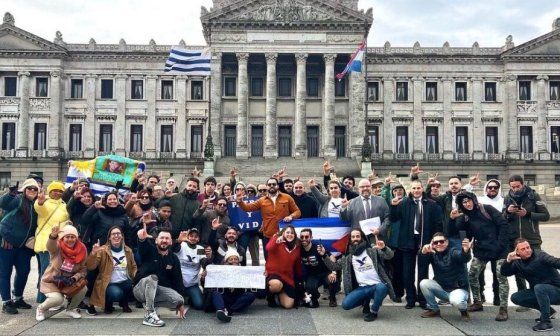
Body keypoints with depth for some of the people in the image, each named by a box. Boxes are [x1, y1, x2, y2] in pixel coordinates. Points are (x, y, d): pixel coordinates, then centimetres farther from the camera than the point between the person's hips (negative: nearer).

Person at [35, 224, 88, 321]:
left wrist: (74, 278, -25)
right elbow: (50, 246, -44)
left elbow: (83, 270, -5)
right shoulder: (57, 247, -19)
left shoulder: (81, 250, -11)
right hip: (51, 281, -3)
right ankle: (41, 309, 8)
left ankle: (70, 309, 9)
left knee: (83, 289, -21)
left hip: (68, 282, 3)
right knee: (58, 299, -28)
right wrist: (53, 235, -68)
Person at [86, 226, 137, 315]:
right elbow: (90, 267, -14)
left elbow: (133, 267, 19)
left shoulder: (128, 250, 9)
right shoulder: (103, 250, -5)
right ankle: (108, 305, 3)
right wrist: (93, 253, -31)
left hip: (125, 282, 4)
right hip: (109, 284, -4)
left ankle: (124, 303, 6)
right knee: (116, 293, -36)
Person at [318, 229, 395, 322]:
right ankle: (366, 300, 13)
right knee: (346, 304, -17)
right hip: (362, 288, 3)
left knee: (381, 287, -38)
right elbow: (334, 266, 12)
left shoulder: (372, 250, 2)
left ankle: (373, 312, -9)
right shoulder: (348, 257, 11)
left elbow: (389, 256, -6)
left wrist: (384, 248, -29)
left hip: (377, 285, -2)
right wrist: (324, 255, -2)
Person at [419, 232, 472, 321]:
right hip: (442, 289, 5)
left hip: (458, 289, -5)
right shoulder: (433, 254, 0)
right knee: (424, 283, -16)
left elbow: (464, 257, -36)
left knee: (456, 301, -35)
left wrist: (466, 250, -62)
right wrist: (424, 251, -48)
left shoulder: (454, 252, -14)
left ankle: (464, 311, 3)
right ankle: (434, 310, 3)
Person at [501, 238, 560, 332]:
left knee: (539, 287, -35)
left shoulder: (540, 256, -18)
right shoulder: (518, 262, 1)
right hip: (538, 292, 7)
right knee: (515, 298, -1)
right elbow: (504, 273, -2)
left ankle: (546, 321, -22)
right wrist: (508, 261, -20)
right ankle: (548, 311, 9)